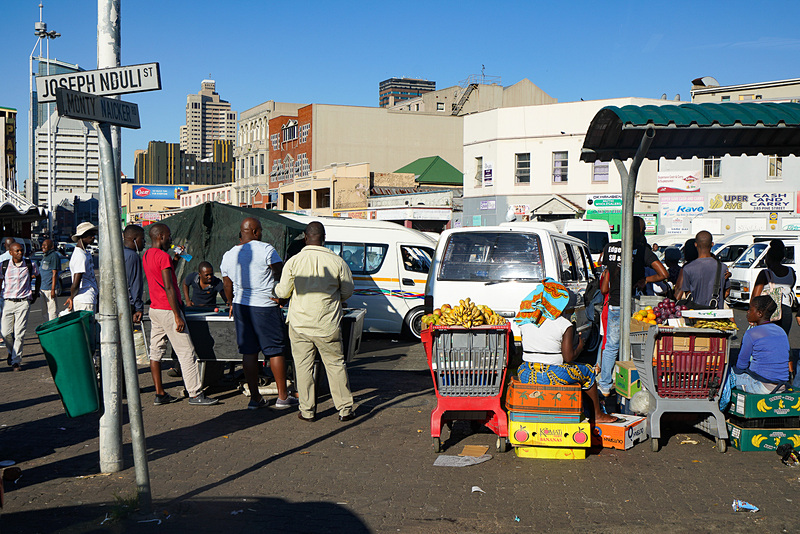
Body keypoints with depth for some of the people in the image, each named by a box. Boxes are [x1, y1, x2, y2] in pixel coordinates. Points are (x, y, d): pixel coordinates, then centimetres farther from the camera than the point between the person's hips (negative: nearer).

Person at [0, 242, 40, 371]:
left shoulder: (30, 265, 0)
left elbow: (38, 278, 19)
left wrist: (35, 295, 16)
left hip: (23, 302, -1)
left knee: (20, 333, -6)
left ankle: (16, 360, 1)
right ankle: (12, 351, 28)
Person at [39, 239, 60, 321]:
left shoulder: (54, 256, -11)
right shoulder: (44, 256, 18)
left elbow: (54, 273, -16)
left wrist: (53, 289, -20)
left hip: (50, 288, -10)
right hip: (43, 288, 10)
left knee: (52, 311, -9)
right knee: (45, 311, 14)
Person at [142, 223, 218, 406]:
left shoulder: (146, 255, 11)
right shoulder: (163, 256, -16)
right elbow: (169, 288, -21)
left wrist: (173, 262, 19)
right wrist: (178, 317, -20)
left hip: (154, 309, 9)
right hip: (167, 310, -9)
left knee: (156, 351, 9)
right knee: (187, 352, -4)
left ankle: (160, 394, 13)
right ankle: (195, 394, -3)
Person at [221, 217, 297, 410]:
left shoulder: (228, 256, 7)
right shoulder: (266, 249, -10)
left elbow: (227, 286, 14)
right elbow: (281, 275, -12)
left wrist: (232, 304, 29)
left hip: (241, 306, 5)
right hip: (265, 307, -5)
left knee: (249, 352, 8)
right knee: (275, 351, 4)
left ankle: (255, 398, 13)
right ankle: (282, 396, 10)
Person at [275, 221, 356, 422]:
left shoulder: (294, 261, -6)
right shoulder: (337, 261, -5)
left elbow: (283, 292, 0)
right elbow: (347, 291, 4)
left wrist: (277, 288, 23)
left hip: (300, 324, 0)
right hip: (328, 325, 0)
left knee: (303, 366, 9)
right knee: (335, 364, 10)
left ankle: (307, 411, 13)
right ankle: (345, 409, 13)